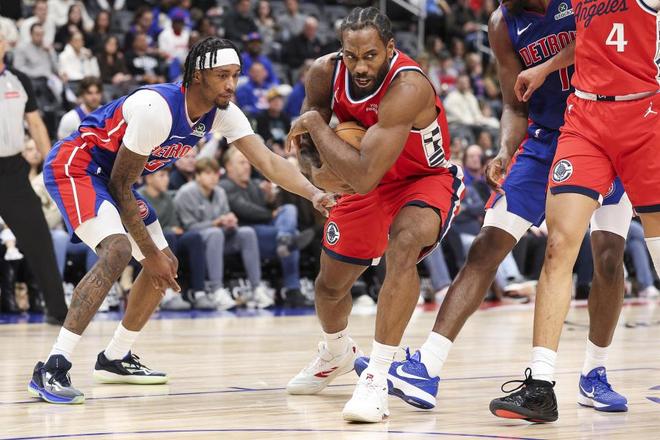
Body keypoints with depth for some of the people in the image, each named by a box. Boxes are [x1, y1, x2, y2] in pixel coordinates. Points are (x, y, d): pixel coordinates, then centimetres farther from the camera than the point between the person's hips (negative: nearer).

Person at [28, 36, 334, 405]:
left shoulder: (222, 113, -7)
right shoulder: (158, 108, -30)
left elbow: (269, 162, -10)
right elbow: (120, 186, -23)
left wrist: (315, 194, -28)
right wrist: (151, 253, -19)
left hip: (110, 178, 10)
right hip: (75, 165, -10)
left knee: (166, 267, 11)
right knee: (117, 252, -31)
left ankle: (115, 359, 27)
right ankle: (52, 370, -34)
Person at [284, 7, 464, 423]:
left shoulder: (408, 88, -39)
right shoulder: (325, 73, -20)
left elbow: (363, 177, -44)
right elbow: (301, 141, -4)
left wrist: (316, 124, -33)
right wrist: (317, 172, -27)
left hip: (427, 180, -6)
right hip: (366, 183, 6)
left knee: (403, 244, -37)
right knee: (330, 284, 14)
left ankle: (377, 377, -33)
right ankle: (337, 353, 49)